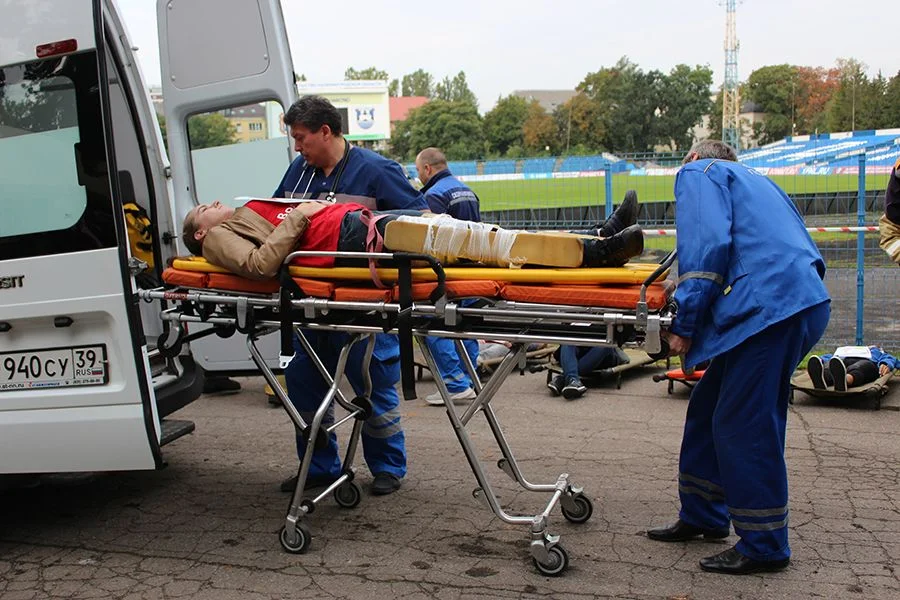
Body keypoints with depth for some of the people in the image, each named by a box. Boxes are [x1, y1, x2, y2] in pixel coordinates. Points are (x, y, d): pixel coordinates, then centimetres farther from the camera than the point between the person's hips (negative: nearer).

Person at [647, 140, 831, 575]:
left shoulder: (698, 172, 9)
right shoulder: (754, 181, 34)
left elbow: (707, 245, -10)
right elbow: (803, 248, 28)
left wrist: (684, 324, -8)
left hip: (769, 307, -9)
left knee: (744, 426, -3)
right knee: (709, 408, 17)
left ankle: (764, 546, 6)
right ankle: (701, 516, 28)